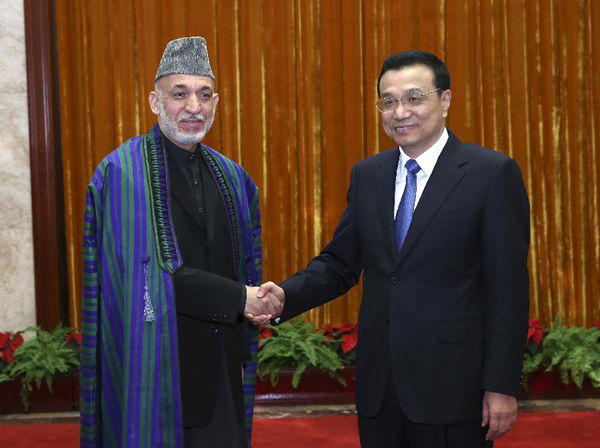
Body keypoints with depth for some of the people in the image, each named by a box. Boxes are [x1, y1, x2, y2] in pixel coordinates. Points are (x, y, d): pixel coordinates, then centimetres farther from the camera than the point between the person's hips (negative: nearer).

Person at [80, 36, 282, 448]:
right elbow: (150, 272, -17)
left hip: (222, 365, 5)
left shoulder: (230, 177, 11)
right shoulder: (122, 173, -9)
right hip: (157, 363, -5)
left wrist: (259, 301, -1)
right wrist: (238, 299, -16)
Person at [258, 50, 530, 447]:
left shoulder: (493, 173, -7)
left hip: (452, 385, -5)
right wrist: (286, 296, -8)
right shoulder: (366, 175, 10)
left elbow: (508, 289, -8)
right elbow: (340, 263, 11)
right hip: (379, 385, 5)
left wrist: (502, 386, -11)